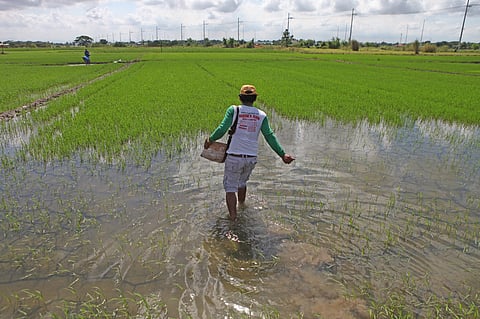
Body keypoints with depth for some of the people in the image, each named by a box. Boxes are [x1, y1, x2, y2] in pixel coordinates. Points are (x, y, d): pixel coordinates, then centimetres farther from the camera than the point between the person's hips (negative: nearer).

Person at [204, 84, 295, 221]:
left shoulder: (233, 110, -5)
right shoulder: (262, 115, 2)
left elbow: (222, 129, -14)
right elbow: (270, 136, -6)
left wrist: (210, 140, 2)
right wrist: (282, 154, -5)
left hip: (234, 157, -4)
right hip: (251, 158, 4)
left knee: (230, 187, 9)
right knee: (242, 182, 28)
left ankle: (233, 217, 3)